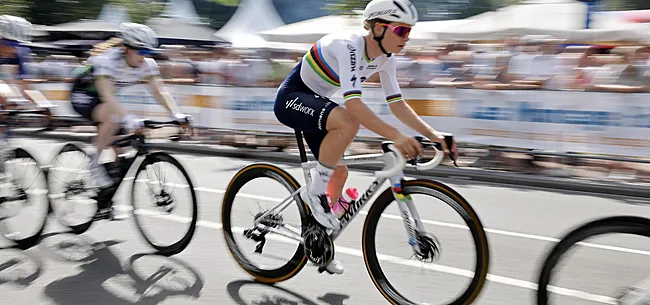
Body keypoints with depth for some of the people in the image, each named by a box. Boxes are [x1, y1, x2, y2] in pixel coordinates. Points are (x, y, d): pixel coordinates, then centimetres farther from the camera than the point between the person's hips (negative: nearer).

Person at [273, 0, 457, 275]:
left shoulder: (384, 58, -3)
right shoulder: (348, 46, -29)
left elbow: (397, 104, -3)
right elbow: (353, 103, -41)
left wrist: (433, 134, -14)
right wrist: (396, 136, -49)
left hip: (314, 103, 9)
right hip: (291, 99, -8)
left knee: (339, 173, 3)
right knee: (348, 123, -35)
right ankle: (315, 194, -15)